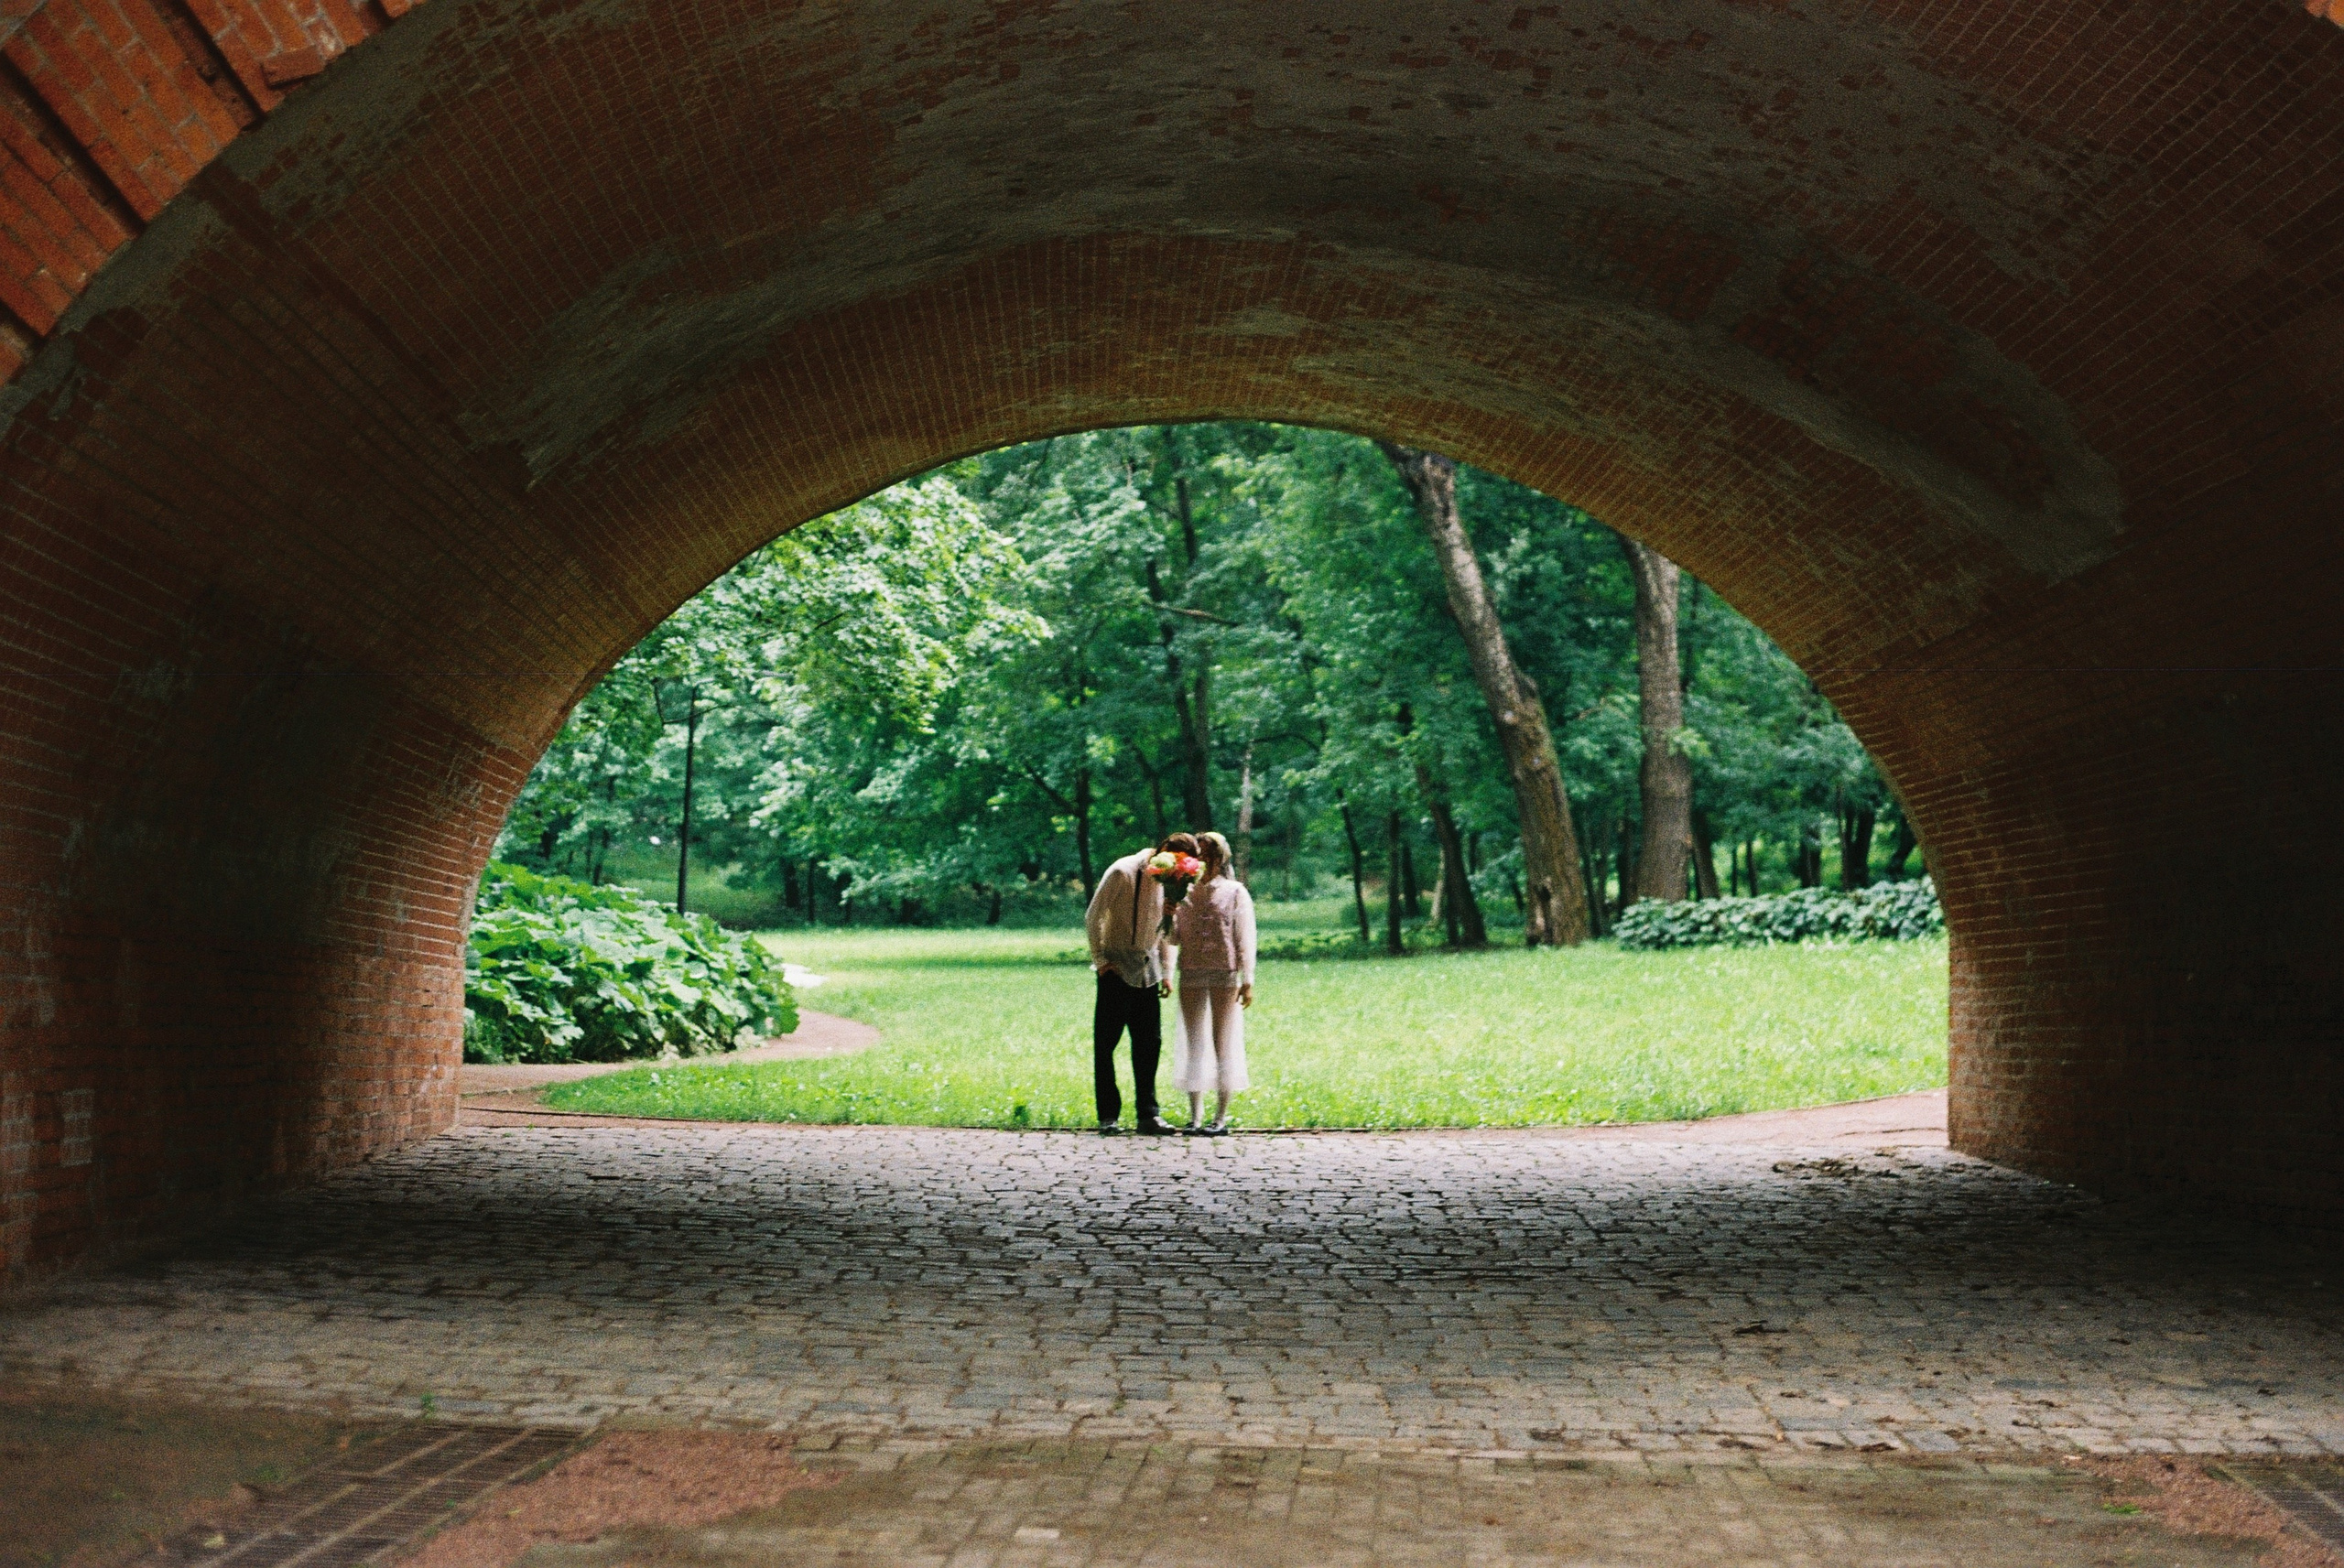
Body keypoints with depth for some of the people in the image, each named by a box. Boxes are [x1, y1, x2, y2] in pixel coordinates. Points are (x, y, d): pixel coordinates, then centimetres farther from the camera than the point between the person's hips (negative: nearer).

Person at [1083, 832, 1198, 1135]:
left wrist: (1167, 971, 10)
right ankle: (1108, 1116, 4)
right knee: (1106, 1043, -1)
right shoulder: (1123, 872, -10)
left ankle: (1148, 1114, 8)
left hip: (1148, 973, 5)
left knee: (1150, 1043, 4)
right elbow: (1093, 917, -6)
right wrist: (1100, 960, -9)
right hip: (1116, 971, -5)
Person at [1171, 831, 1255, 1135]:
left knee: (1224, 1044, 0)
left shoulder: (1235, 892, 3)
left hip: (1225, 976, -3)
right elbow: (1176, 938, 11)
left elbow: (1245, 938, 0)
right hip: (1191, 975, 3)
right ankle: (1195, 1116, 8)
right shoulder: (1186, 893, 11)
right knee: (1194, 1043, 4)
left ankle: (1221, 1117, 4)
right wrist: (1168, 916, -8)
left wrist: (1247, 980, -6)